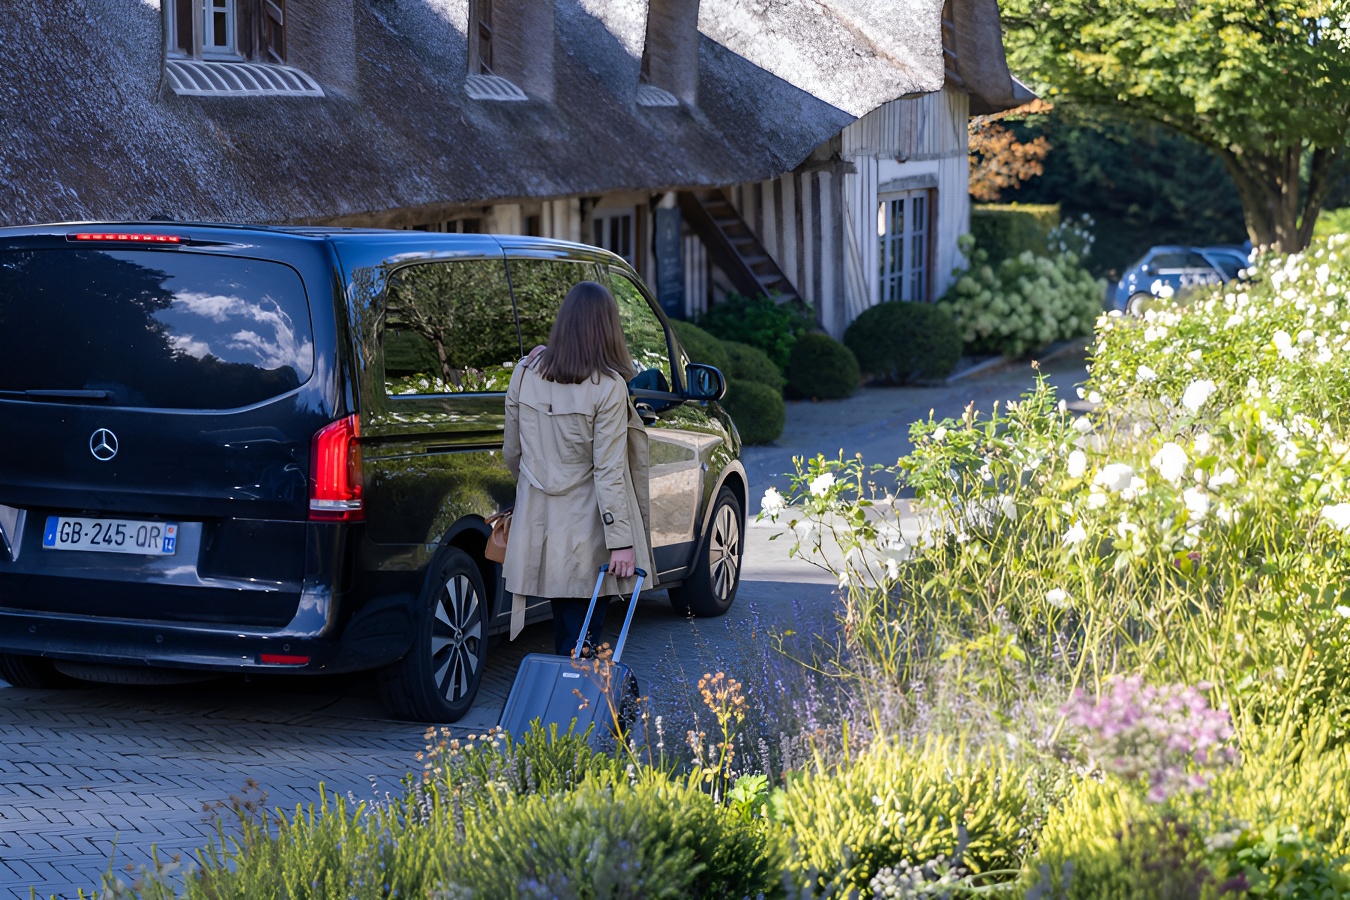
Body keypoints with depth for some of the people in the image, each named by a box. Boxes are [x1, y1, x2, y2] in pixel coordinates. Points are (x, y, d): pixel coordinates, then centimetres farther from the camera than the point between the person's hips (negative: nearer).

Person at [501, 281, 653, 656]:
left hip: (538, 521, 5)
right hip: (587, 527, -5)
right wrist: (621, 541, -13)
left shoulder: (526, 373, 0)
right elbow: (609, 470, -16)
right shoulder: (607, 387, -14)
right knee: (584, 635, 2)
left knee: (565, 622, 16)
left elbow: (512, 452, 10)